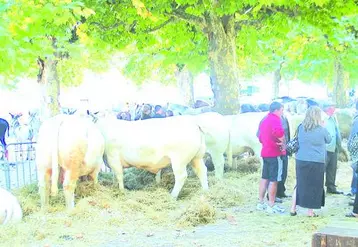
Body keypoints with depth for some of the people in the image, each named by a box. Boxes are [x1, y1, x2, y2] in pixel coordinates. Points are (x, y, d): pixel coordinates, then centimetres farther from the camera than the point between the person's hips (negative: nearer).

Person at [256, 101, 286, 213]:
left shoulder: (264, 120, 16)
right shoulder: (275, 119, -14)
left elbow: (260, 136, 22)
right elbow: (278, 132, -35)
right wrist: (282, 142, -20)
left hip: (265, 152, 9)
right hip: (275, 153, -9)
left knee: (265, 178, 14)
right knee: (274, 180, -4)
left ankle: (260, 203, 19)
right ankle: (271, 205, -1)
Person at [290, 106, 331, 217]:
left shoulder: (301, 127, 0)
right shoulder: (321, 129, -8)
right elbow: (328, 140, 9)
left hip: (301, 161, 4)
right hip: (317, 162, -4)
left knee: (299, 184, 14)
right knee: (314, 186, 7)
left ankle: (293, 208, 14)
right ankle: (310, 211, 10)